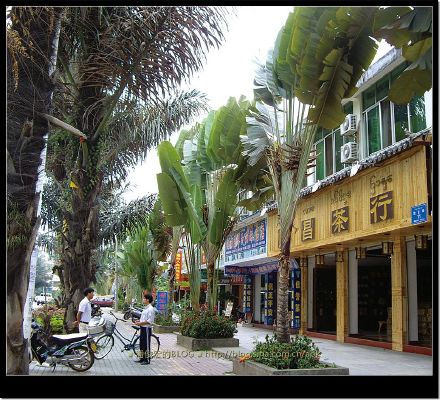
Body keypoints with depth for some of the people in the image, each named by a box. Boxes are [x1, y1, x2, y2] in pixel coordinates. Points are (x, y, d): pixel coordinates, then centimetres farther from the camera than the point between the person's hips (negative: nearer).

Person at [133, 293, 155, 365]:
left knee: (147, 344, -2)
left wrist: (141, 323, -20)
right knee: (141, 344, 15)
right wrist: (139, 321, 8)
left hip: (147, 328, -10)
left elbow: (150, 321, -21)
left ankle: (147, 359, 6)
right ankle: (142, 358, 25)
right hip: (143, 327, 10)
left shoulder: (150, 309, -17)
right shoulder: (145, 308, 14)